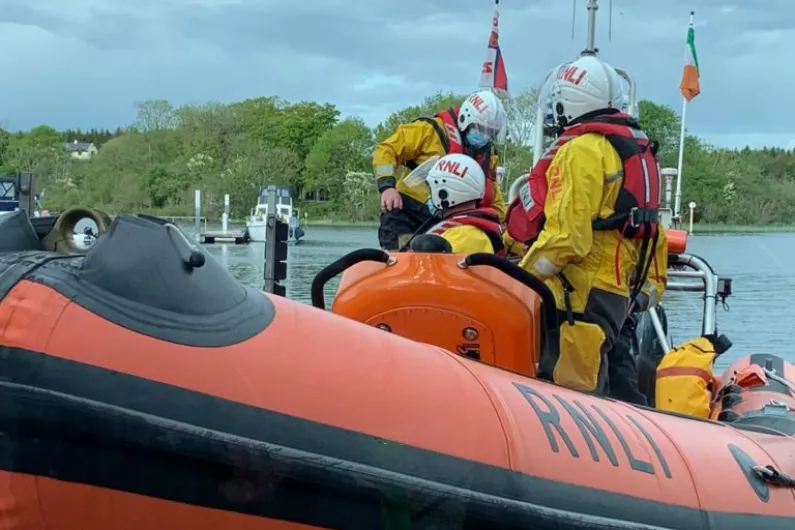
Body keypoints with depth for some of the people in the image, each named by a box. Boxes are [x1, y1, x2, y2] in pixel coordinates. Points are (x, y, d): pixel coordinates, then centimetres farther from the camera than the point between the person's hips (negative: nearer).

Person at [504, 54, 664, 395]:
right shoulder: (635, 147, 19)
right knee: (586, 391, 12)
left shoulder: (582, 149, -12)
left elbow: (566, 236, -20)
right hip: (617, 291, 10)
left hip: (578, 296, -10)